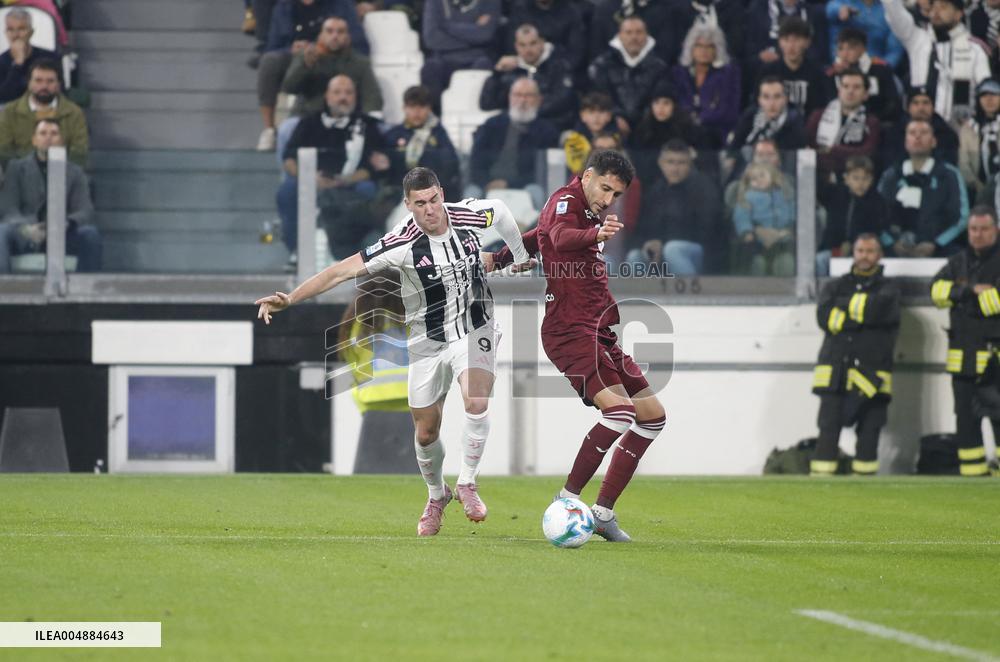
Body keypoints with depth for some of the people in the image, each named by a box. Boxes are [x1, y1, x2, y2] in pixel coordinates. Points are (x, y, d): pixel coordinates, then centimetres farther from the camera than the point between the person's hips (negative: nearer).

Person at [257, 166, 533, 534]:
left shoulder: (473, 217, -13)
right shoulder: (401, 245, -22)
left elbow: (501, 211, 12)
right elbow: (343, 271, -25)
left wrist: (521, 257, 22)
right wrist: (289, 300, -32)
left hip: (475, 332, 0)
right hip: (428, 343, 0)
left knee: (476, 403, -26)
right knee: (426, 433, 7)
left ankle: (467, 484, -5)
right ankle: (436, 497, 37)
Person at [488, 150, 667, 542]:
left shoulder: (586, 213, 20)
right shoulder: (567, 201, -10)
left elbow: (535, 239, 34)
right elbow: (560, 237, -34)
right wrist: (596, 235, -54)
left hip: (598, 333, 10)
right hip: (571, 331, -10)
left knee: (652, 415, 8)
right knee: (620, 409, -26)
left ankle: (603, 512, 10)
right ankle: (566, 501, -18)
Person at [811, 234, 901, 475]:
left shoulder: (888, 288, 9)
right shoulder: (835, 287, 15)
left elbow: (878, 308, -14)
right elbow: (825, 317, -4)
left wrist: (846, 304, -6)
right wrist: (861, 317, -10)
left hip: (871, 375, 0)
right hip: (835, 372, 0)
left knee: (869, 432, 0)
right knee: (828, 429, -7)